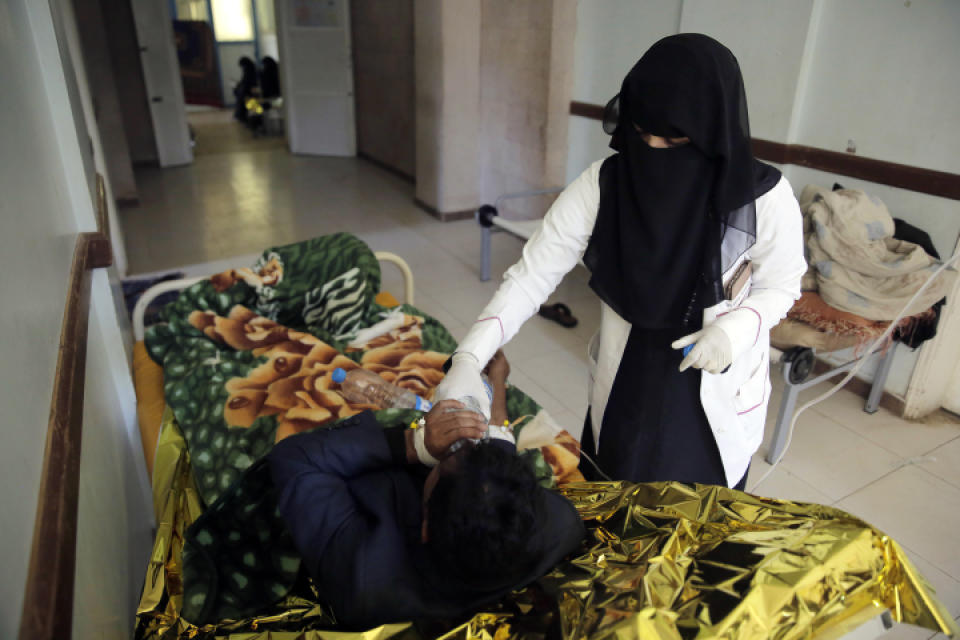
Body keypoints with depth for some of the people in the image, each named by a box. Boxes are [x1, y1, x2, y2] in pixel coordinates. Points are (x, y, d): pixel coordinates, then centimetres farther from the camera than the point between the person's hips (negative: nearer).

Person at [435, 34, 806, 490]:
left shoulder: (764, 198, -21)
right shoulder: (603, 184, -19)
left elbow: (780, 284, -4)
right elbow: (533, 272, -19)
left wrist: (735, 329, -26)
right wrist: (469, 358, -30)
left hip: (718, 389, -1)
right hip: (623, 383, 2)